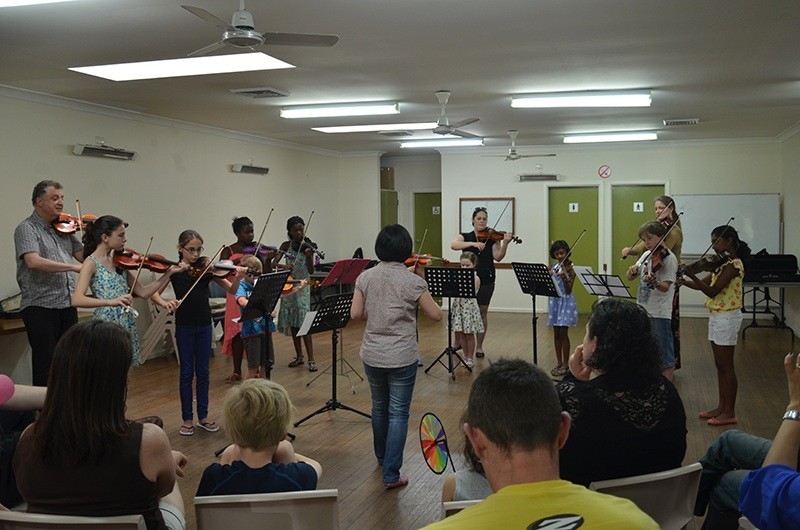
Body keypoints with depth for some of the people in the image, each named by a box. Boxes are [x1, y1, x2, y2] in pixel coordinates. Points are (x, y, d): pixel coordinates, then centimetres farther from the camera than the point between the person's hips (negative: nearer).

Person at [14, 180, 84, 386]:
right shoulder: (27, 229, -7)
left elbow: (85, 256, 13)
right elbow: (33, 261, -24)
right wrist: (73, 266, -28)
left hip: (68, 305, 7)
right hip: (40, 307, -6)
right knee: (46, 367, -2)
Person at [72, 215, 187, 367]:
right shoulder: (92, 263, -9)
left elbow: (143, 292, 10)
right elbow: (77, 299, -22)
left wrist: (168, 273, 1)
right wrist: (111, 301, -35)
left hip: (127, 325, 6)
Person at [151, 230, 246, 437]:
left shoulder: (206, 269, -1)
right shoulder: (174, 270, -5)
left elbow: (231, 290, -4)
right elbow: (154, 293, -6)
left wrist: (238, 278, -24)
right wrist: (165, 303, -26)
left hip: (204, 326, 2)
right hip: (184, 327, -2)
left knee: (202, 372, 10)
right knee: (186, 373, 5)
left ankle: (203, 416, 20)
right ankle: (187, 419, 15)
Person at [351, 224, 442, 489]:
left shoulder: (365, 277, -3)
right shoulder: (413, 281, -13)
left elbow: (355, 314, 0)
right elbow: (436, 315, -5)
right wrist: (426, 297, 12)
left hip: (372, 356, 4)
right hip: (402, 358, -4)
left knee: (379, 407, 22)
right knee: (398, 414, 4)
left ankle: (382, 458, 41)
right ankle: (391, 474, 4)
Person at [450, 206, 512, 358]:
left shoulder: (492, 238, 4)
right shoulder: (465, 236, 5)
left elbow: (498, 257, -8)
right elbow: (453, 245, -16)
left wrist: (505, 243, -25)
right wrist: (473, 243, -28)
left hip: (486, 280, 0)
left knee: (482, 312, 4)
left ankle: (479, 346, 17)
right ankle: (458, 342, 23)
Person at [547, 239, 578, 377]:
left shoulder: (570, 268, -8)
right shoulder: (554, 266, 8)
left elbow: (568, 290, -15)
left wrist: (564, 277, -31)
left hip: (566, 302, -5)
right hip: (554, 300, 5)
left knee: (563, 333, -4)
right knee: (556, 333, 8)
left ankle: (565, 364, 5)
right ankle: (559, 363, 17)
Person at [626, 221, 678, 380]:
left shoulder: (668, 258, -10)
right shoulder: (647, 255, 11)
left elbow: (666, 287, -20)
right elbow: (630, 277, 11)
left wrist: (654, 283, -40)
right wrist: (632, 270, -11)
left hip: (659, 314, -8)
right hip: (642, 310, 8)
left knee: (665, 357, 0)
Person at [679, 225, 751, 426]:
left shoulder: (733, 264, -17)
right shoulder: (723, 264, 11)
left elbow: (712, 291, -22)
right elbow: (702, 285, 11)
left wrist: (691, 275, -29)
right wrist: (683, 281, -5)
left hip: (727, 317, -9)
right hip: (717, 316, 9)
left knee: (726, 366, -2)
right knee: (720, 365, 14)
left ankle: (730, 412, 6)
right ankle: (722, 406, 22)